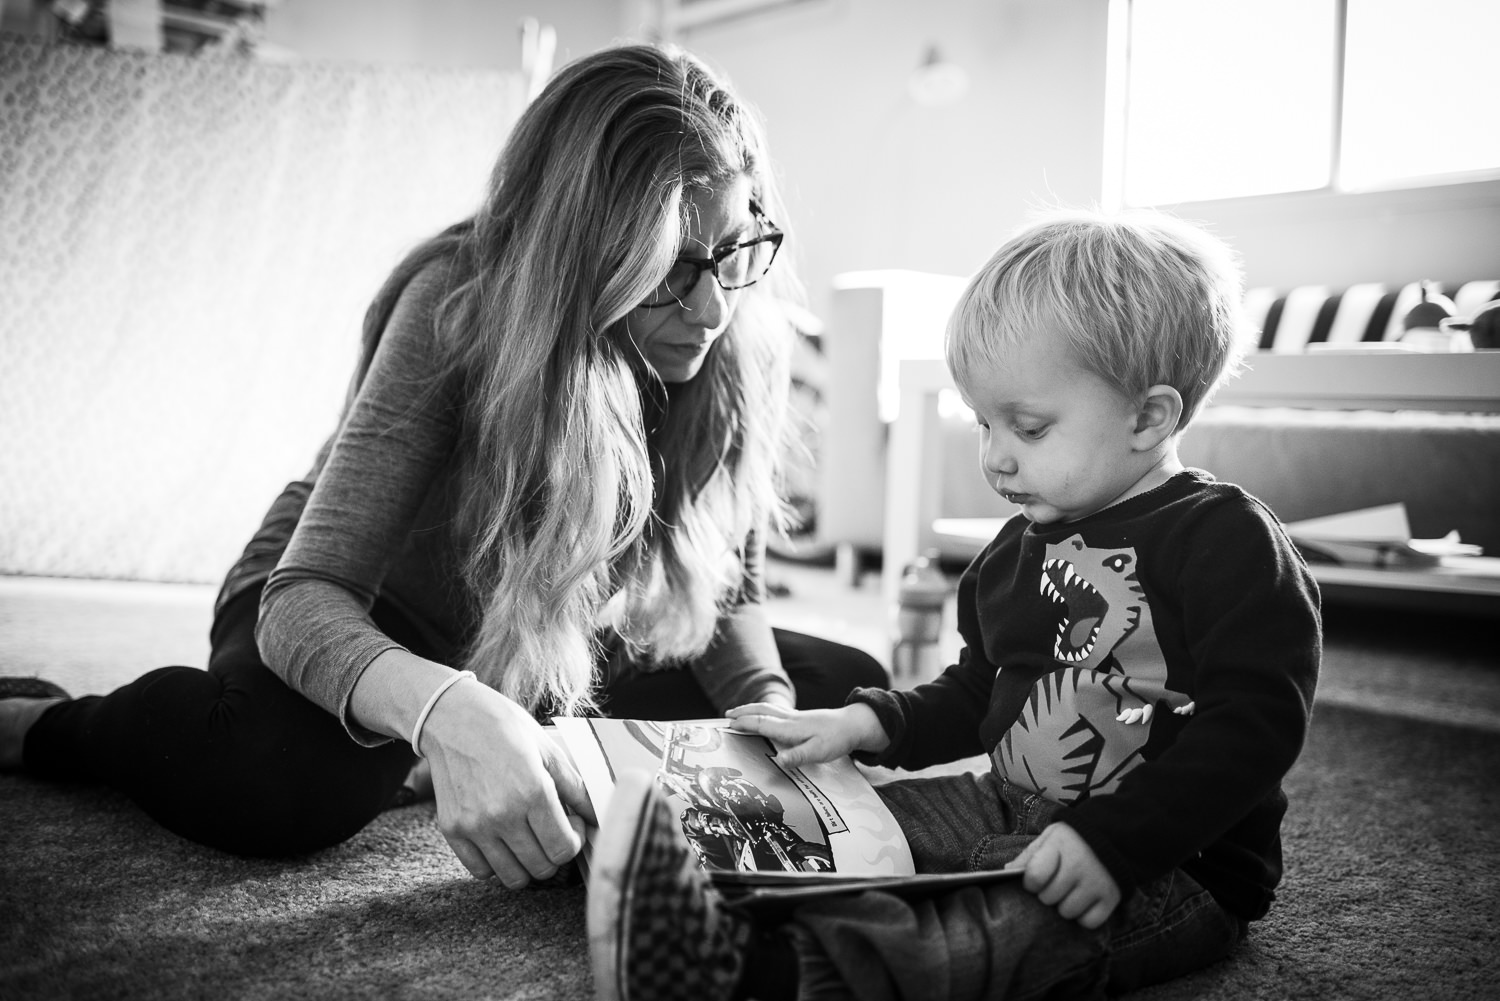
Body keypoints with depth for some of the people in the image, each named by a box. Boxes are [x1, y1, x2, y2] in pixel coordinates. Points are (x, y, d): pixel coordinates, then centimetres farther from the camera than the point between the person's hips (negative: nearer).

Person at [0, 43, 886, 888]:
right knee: (293, 775, -40)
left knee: (850, 691, -5)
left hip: (550, 652, 6)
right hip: (360, 626, -5)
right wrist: (447, 711, -56)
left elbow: (728, 583, -4)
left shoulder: (737, 339, -16)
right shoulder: (460, 306, -29)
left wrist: (765, 702, -26)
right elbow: (306, 599, -35)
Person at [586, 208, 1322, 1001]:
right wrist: (870, 724, 7)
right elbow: (977, 694, 25)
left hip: (1174, 863, -8)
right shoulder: (1019, 550, 15)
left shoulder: (1229, 541, -11)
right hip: (1012, 813, 9)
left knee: (1009, 927, -36)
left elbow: (1253, 728, -19)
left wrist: (1112, 843, -27)